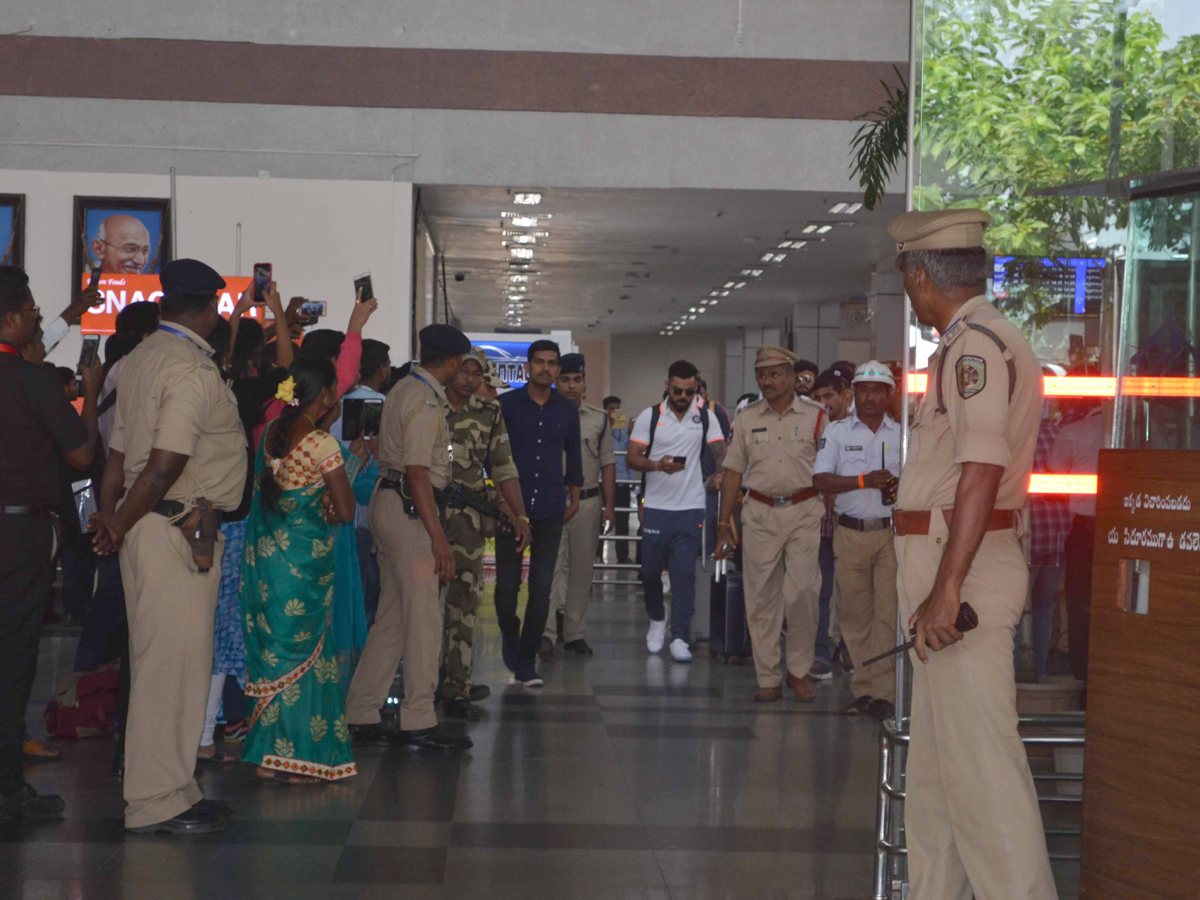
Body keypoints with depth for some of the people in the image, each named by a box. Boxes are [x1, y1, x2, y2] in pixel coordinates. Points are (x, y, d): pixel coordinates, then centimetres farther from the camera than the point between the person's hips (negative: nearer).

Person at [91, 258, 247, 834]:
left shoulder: (143, 358, 15)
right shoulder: (192, 369, -16)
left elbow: (119, 450, 11)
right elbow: (164, 467, -20)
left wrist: (109, 516, 5)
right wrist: (120, 526, -10)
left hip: (149, 528, 10)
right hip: (177, 528, -10)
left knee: (162, 662, 14)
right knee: (173, 662, -5)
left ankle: (166, 789, 22)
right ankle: (157, 801, 0)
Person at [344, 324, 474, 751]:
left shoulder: (404, 390, 15)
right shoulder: (426, 402, -15)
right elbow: (417, 472, -21)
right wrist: (438, 537, -22)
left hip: (390, 503, 10)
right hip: (409, 508, -10)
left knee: (392, 616, 12)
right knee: (423, 618, -5)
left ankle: (360, 716, 15)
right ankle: (418, 723, -1)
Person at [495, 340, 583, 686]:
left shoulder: (566, 410, 11)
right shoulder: (505, 405, 2)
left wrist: (574, 496, 19)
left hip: (550, 511, 2)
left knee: (541, 589, -1)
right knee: (507, 585, -2)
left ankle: (526, 663, 7)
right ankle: (510, 637, 28)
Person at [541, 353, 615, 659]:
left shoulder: (598, 419, 11)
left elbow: (607, 464, 11)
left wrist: (609, 505, 5)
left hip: (588, 500, 3)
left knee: (582, 570, 6)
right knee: (551, 566, -12)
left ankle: (575, 633, 14)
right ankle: (546, 632, -15)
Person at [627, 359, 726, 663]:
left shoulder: (705, 416, 6)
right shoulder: (650, 417, 2)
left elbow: (720, 451, 9)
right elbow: (632, 458, -1)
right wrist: (658, 465, -19)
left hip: (690, 509, 0)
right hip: (656, 507, 0)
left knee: (684, 574, -6)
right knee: (650, 571, 7)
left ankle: (679, 638, -3)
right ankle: (657, 620, 33)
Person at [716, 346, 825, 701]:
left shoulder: (816, 416, 4)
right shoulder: (747, 419, 10)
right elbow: (733, 471, 12)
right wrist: (724, 524, 8)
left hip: (804, 512, -2)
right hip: (760, 514, 2)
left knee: (803, 593, -8)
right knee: (761, 597, 1)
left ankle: (799, 670, 10)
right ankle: (768, 678, 9)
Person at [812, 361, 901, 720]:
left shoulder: (903, 434, 10)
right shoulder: (837, 431, 7)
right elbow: (820, 480, -3)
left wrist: (900, 488, -10)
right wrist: (864, 480, -15)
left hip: (891, 532, 0)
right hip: (851, 532, 0)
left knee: (887, 612, -6)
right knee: (854, 613, 2)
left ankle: (882, 692, -3)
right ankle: (863, 690, 10)